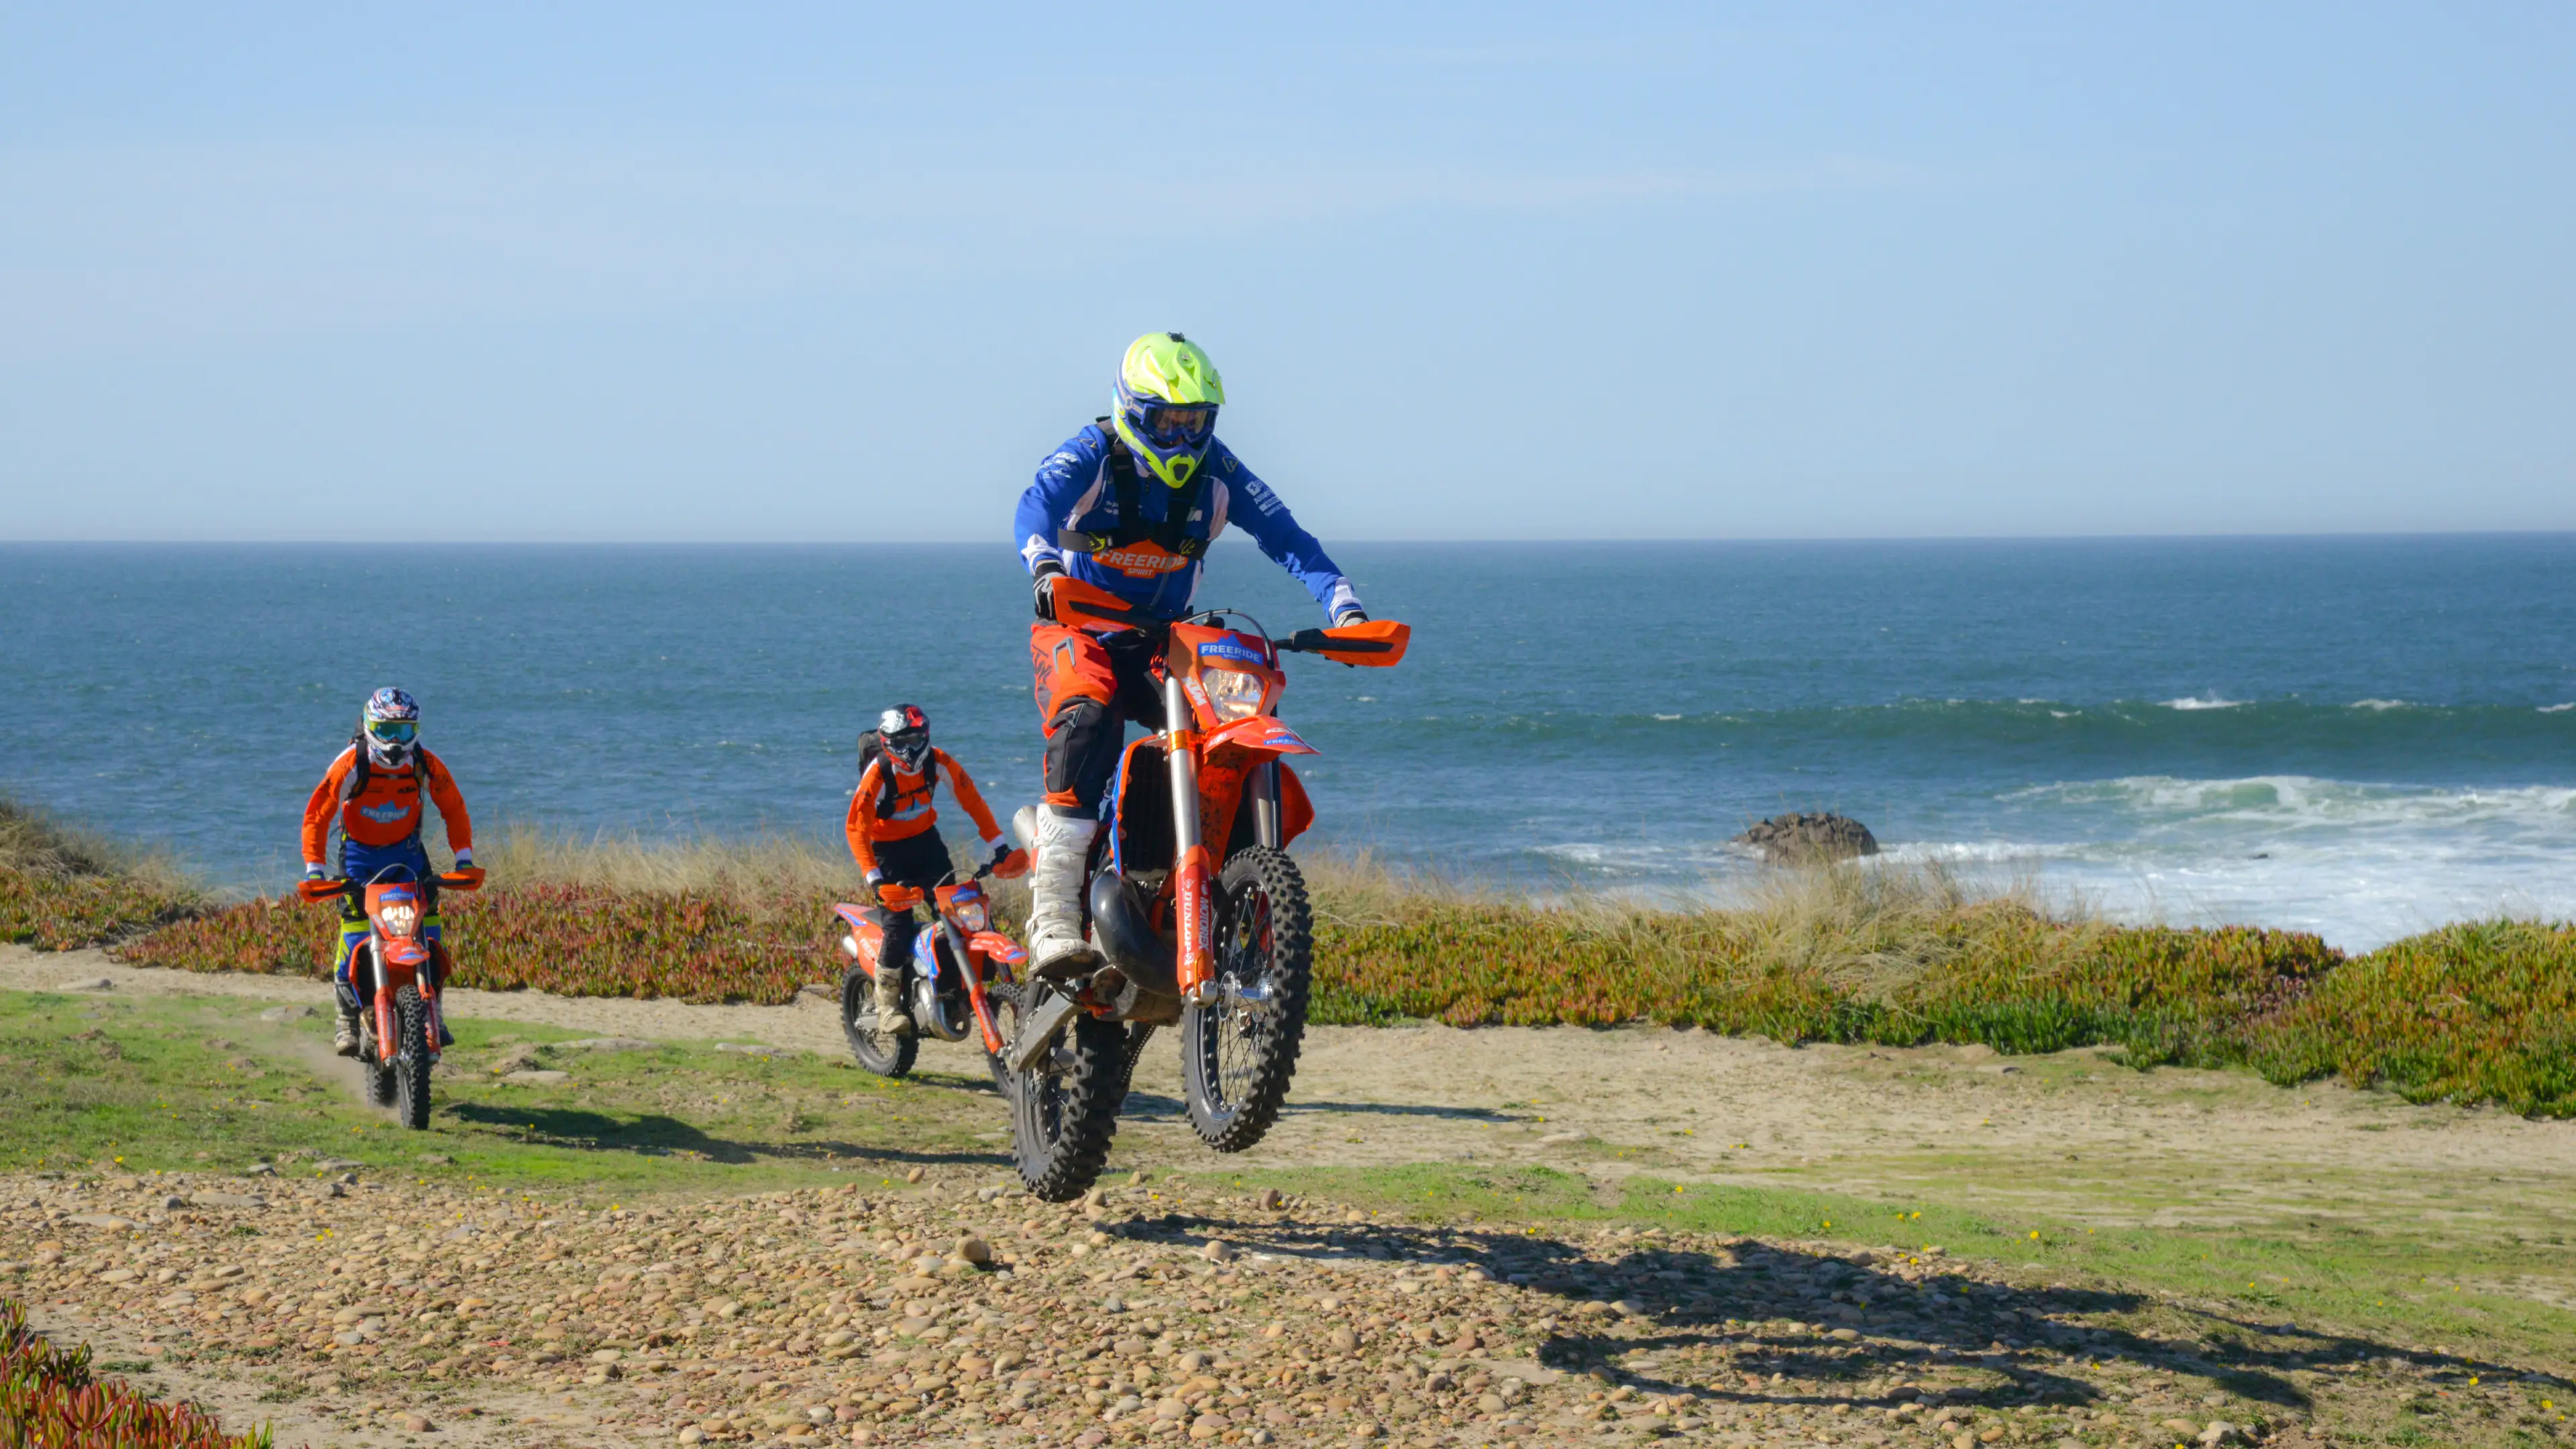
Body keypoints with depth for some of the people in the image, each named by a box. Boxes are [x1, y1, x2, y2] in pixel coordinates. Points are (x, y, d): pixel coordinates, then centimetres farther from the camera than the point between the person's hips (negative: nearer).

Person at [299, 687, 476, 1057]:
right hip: (358, 851, -2)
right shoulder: (351, 765, -21)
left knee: (427, 914, -14)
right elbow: (317, 815, -19)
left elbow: (454, 808, 0)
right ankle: (348, 1018, -11)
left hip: (406, 849, 2)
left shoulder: (426, 766, -13)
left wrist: (464, 857, -9)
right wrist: (314, 868, -27)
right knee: (354, 926, -18)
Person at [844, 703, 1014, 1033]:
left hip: (925, 839, 5)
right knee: (898, 925, -15)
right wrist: (874, 877, -34)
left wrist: (999, 845, -8)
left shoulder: (938, 762, -12)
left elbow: (972, 799, -4)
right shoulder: (878, 774, -24)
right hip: (887, 847, -5)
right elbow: (856, 827, -24)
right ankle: (887, 1007, -6)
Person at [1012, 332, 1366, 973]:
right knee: (1089, 718, -35)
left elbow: (1283, 535, -8)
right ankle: (1053, 911, -40)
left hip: (1163, 639, 4)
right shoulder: (1092, 455, -12)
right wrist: (1045, 567, -54)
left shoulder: (1216, 470, -1)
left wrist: (1342, 604, -24)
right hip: (1078, 629, -4)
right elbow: (1037, 505, -31)